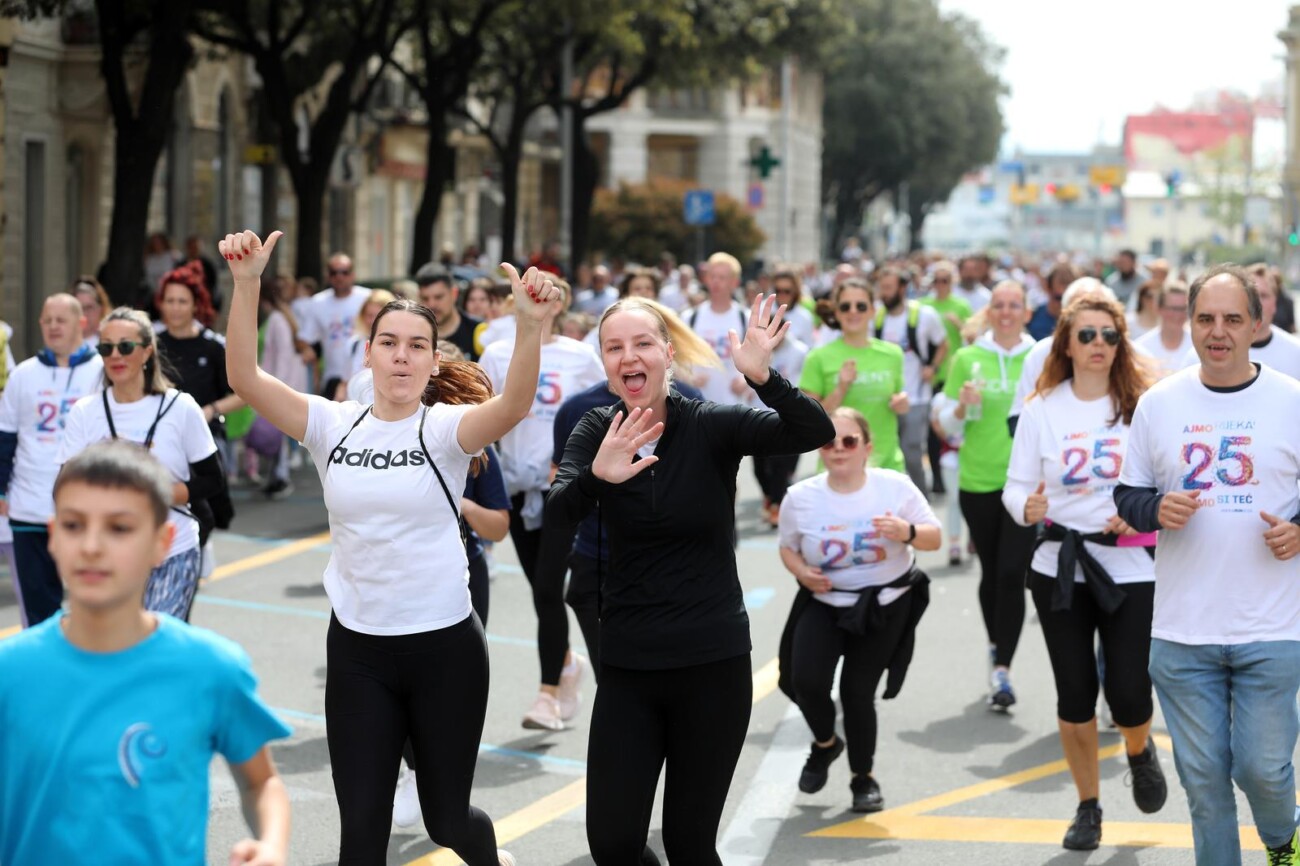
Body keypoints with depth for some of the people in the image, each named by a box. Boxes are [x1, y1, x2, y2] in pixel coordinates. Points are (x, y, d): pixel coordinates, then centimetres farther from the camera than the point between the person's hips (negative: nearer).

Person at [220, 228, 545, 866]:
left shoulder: (446, 427, -8)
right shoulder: (333, 424, 0)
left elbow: (513, 406, -29)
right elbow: (244, 377, -13)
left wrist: (532, 328, -47)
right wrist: (246, 284, -27)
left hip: (445, 646, -2)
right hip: (357, 650, 2)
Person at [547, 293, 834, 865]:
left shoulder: (712, 425, -7)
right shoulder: (597, 431, 0)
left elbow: (816, 433, -22)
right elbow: (552, 513, -18)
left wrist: (763, 377, -40)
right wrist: (596, 477, -39)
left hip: (714, 666, -2)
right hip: (627, 670, 2)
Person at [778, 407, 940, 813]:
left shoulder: (895, 486, -11)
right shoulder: (800, 498, -8)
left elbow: (934, 538, -4)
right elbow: (788, 548, 8)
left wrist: (906, 532, -26)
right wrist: (802, 572, -13)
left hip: (885, 607, -1)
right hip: (823, 604, 1)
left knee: (857, 691, -3)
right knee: (806, 681, -18)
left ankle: (864, 778, 23)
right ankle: (825, 743, 17)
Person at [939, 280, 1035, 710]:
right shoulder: (967, 359, 3)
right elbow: (946, 423, 5)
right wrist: (961, 406, -15)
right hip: (978, 480, 1)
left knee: (1012, 574, -11)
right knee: (991, 572, 11)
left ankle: (1002, 669, -10)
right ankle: (997, 648, 33)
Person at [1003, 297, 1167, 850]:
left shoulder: (1141, 404, -4)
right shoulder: (1042, 409, 1)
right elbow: (1016, 486, 2)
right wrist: (1027, 507, -20)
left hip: (1131, 570, -2)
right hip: (1060, 568, 2)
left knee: (1129, 694, -4)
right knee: (1075, 695, 7)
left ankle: (1140, 751, 33)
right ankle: (1088, 807, 26)